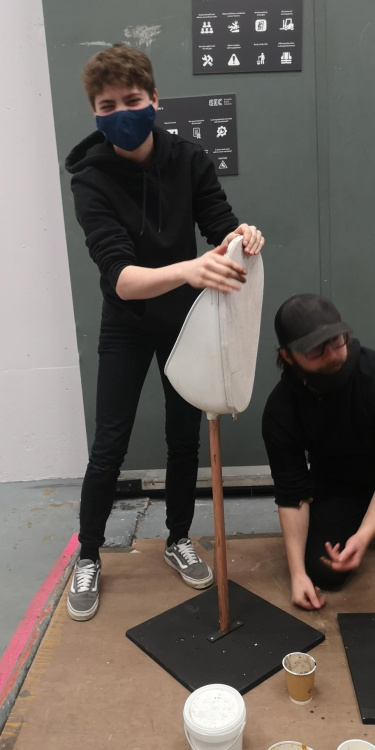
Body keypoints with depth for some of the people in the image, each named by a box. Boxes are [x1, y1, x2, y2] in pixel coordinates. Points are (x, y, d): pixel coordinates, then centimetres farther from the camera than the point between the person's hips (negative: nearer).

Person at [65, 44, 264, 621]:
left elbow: (220, 226, -13)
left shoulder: (189, 160, -12)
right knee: (110, 446, -1)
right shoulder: (92, 179, -21)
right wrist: (187, 270, -53)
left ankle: (179, 541, 29)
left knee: (185, 438, 8)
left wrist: (241, 236, -38)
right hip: (127, 324, -2)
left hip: (185, 319, 3)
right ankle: (88, 557, 20)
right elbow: (118, 277, -34)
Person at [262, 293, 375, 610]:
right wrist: (297, 572, -19)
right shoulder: (280, 409, -22)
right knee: (322, 571, -14)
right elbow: (292, 494, -16)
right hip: (337, 486, 2)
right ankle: (350, 525, 17)